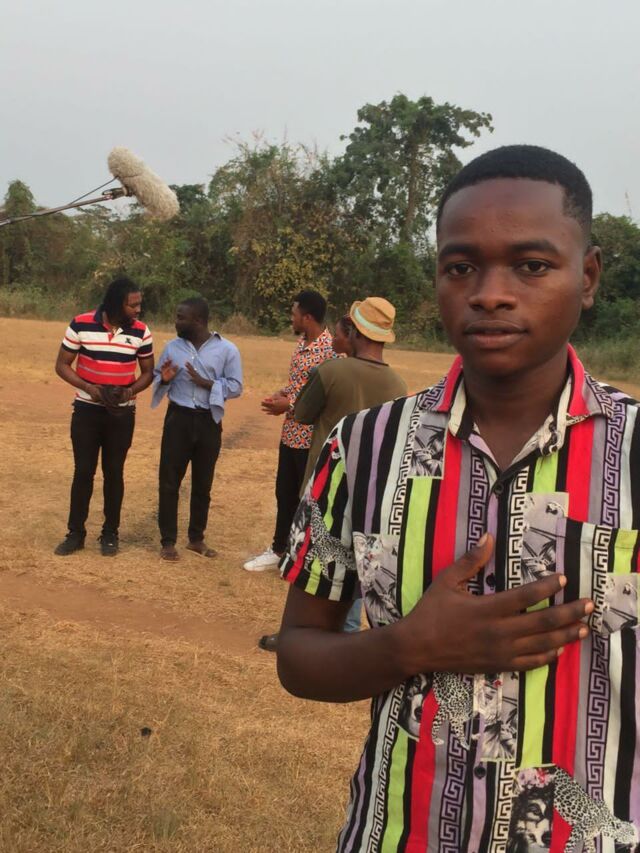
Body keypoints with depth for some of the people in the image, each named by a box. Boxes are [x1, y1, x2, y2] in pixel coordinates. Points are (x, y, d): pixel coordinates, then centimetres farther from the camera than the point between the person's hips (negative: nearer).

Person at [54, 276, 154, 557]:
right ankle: (75, 533, 16)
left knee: (114, 472, 7)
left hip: (122, 414, 1)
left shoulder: (140, 331, -5)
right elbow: (62, 365, -4)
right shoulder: (81, 325, -11)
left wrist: (130, 390, -16)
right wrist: (89, 387, -20)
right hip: (86, 411, -1)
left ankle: (110, 533, 19)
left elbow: (148, 372, 4)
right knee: (83, 471, 4)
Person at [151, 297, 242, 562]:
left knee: (202, 483, 11)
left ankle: (196, 538, 26)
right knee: (169, 481, 2)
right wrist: (164, 379, -11)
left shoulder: (227, 349, -5)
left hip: (209, 422, -1)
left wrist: (206, 383, -18)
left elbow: (236, 386, -5)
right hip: (178, 419, 1)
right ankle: (168, 541, 13)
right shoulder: (172, 346, 4)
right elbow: (156, 377, 13)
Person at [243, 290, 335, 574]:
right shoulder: (302, 343, 9)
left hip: (311, 438, -9)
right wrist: (280, 394, 0)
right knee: (284, 494, 18)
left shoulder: (329, 349, -20)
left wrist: (289, 405, -18)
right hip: (290, 434, 9)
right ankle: (278, 550, 32)